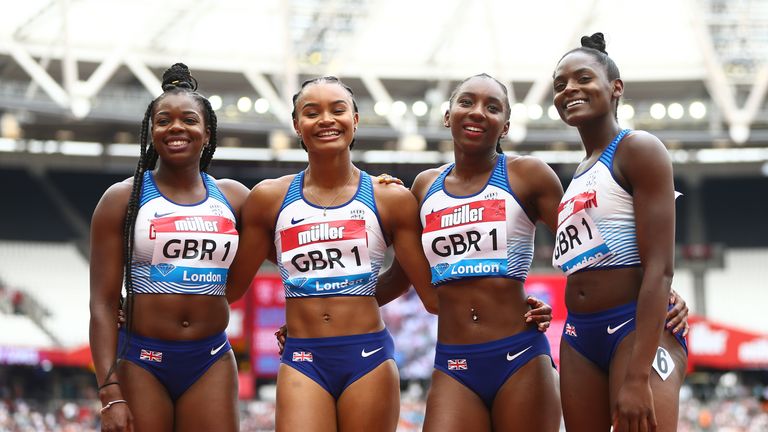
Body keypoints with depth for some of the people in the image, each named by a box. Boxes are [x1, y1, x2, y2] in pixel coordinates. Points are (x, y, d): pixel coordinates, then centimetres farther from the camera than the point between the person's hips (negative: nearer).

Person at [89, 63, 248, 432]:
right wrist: (111, 394, -13)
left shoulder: (234, 198, 8)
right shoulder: (123, 198, 0)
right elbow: (104, 302, -4)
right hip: (141, 362, -2)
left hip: (212, 362, 2)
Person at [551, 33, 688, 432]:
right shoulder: (579, 175, 19)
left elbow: (660, 268, -14)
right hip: (579, 336, 8)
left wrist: (638, 376, -21)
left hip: (638, 328, -8)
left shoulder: (638, 150, -6)